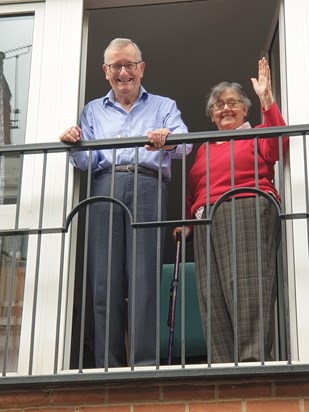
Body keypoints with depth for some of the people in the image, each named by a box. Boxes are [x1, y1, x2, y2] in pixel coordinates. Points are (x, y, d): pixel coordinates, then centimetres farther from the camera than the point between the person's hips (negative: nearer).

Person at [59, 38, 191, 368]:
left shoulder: (163, 106, 24)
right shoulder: (93, 111, 29)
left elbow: (185, 142, 4)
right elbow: (86, 161, 17)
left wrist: (167, 141, -20)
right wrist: (74, 145, -6)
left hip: (147, 188, -2)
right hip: (103, 188, 2)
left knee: (144, 281, -14)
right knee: (104, 282, -9)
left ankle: (145, 365, -18)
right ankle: (107, 367, -9)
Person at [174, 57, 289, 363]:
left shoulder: (256, 136, 13)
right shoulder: (204, 148, 28)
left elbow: (278, 146, -10)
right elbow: (193, 192, 30)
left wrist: (266, 99, -13)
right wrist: (187, 222, 15)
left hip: (247, 212, -6)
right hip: (206, 220, 6)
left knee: (246, 286, -17)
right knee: (213, 295, -4)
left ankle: (253, 358, -21)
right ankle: (224, 364, -6)